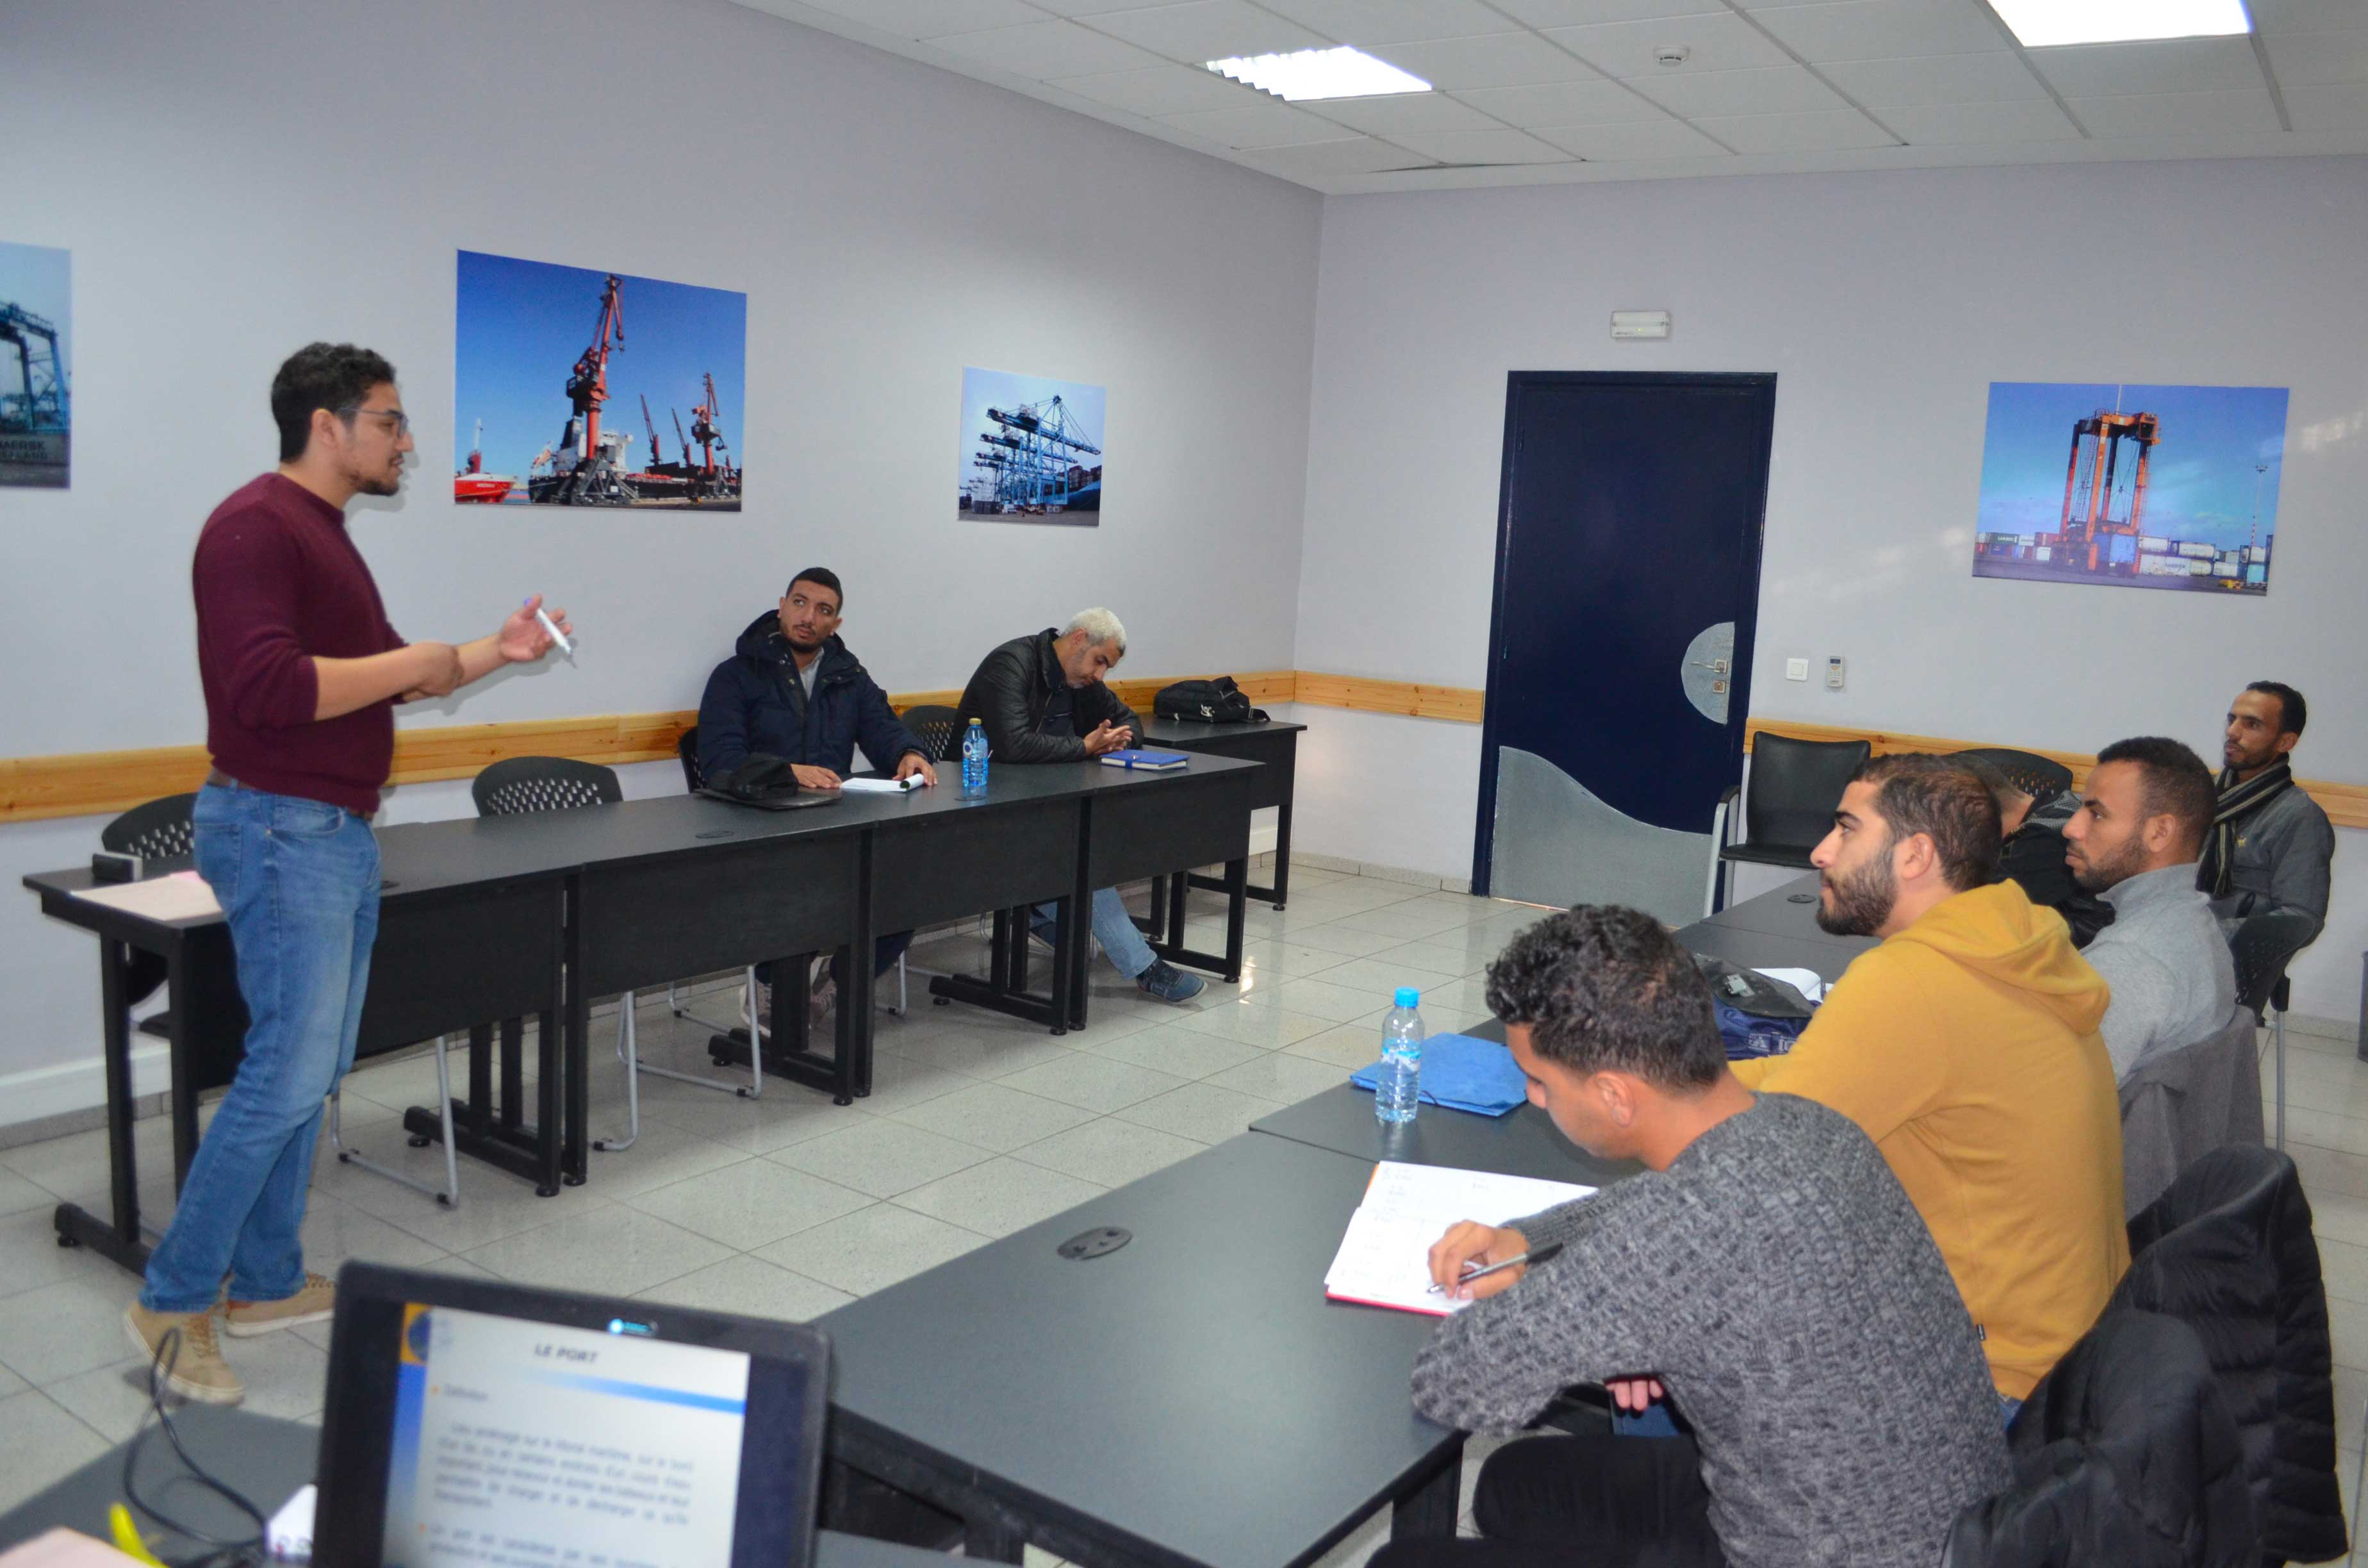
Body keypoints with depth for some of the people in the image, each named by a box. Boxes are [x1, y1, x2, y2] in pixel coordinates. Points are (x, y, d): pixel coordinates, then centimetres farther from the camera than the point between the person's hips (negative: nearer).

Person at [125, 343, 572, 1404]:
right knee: (288, 1071, -7)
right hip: (279, 831, -10)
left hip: (338, 835, 10)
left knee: (312, 1069, 13)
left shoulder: (325, 536, 16)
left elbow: (382, 678, 23)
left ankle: (266, 1282, 24)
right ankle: (173, 1303, 6)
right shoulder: (255, 526, -14)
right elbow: (266, 689, -25)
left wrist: (495, 651, 13)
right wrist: (414, 663, -16)